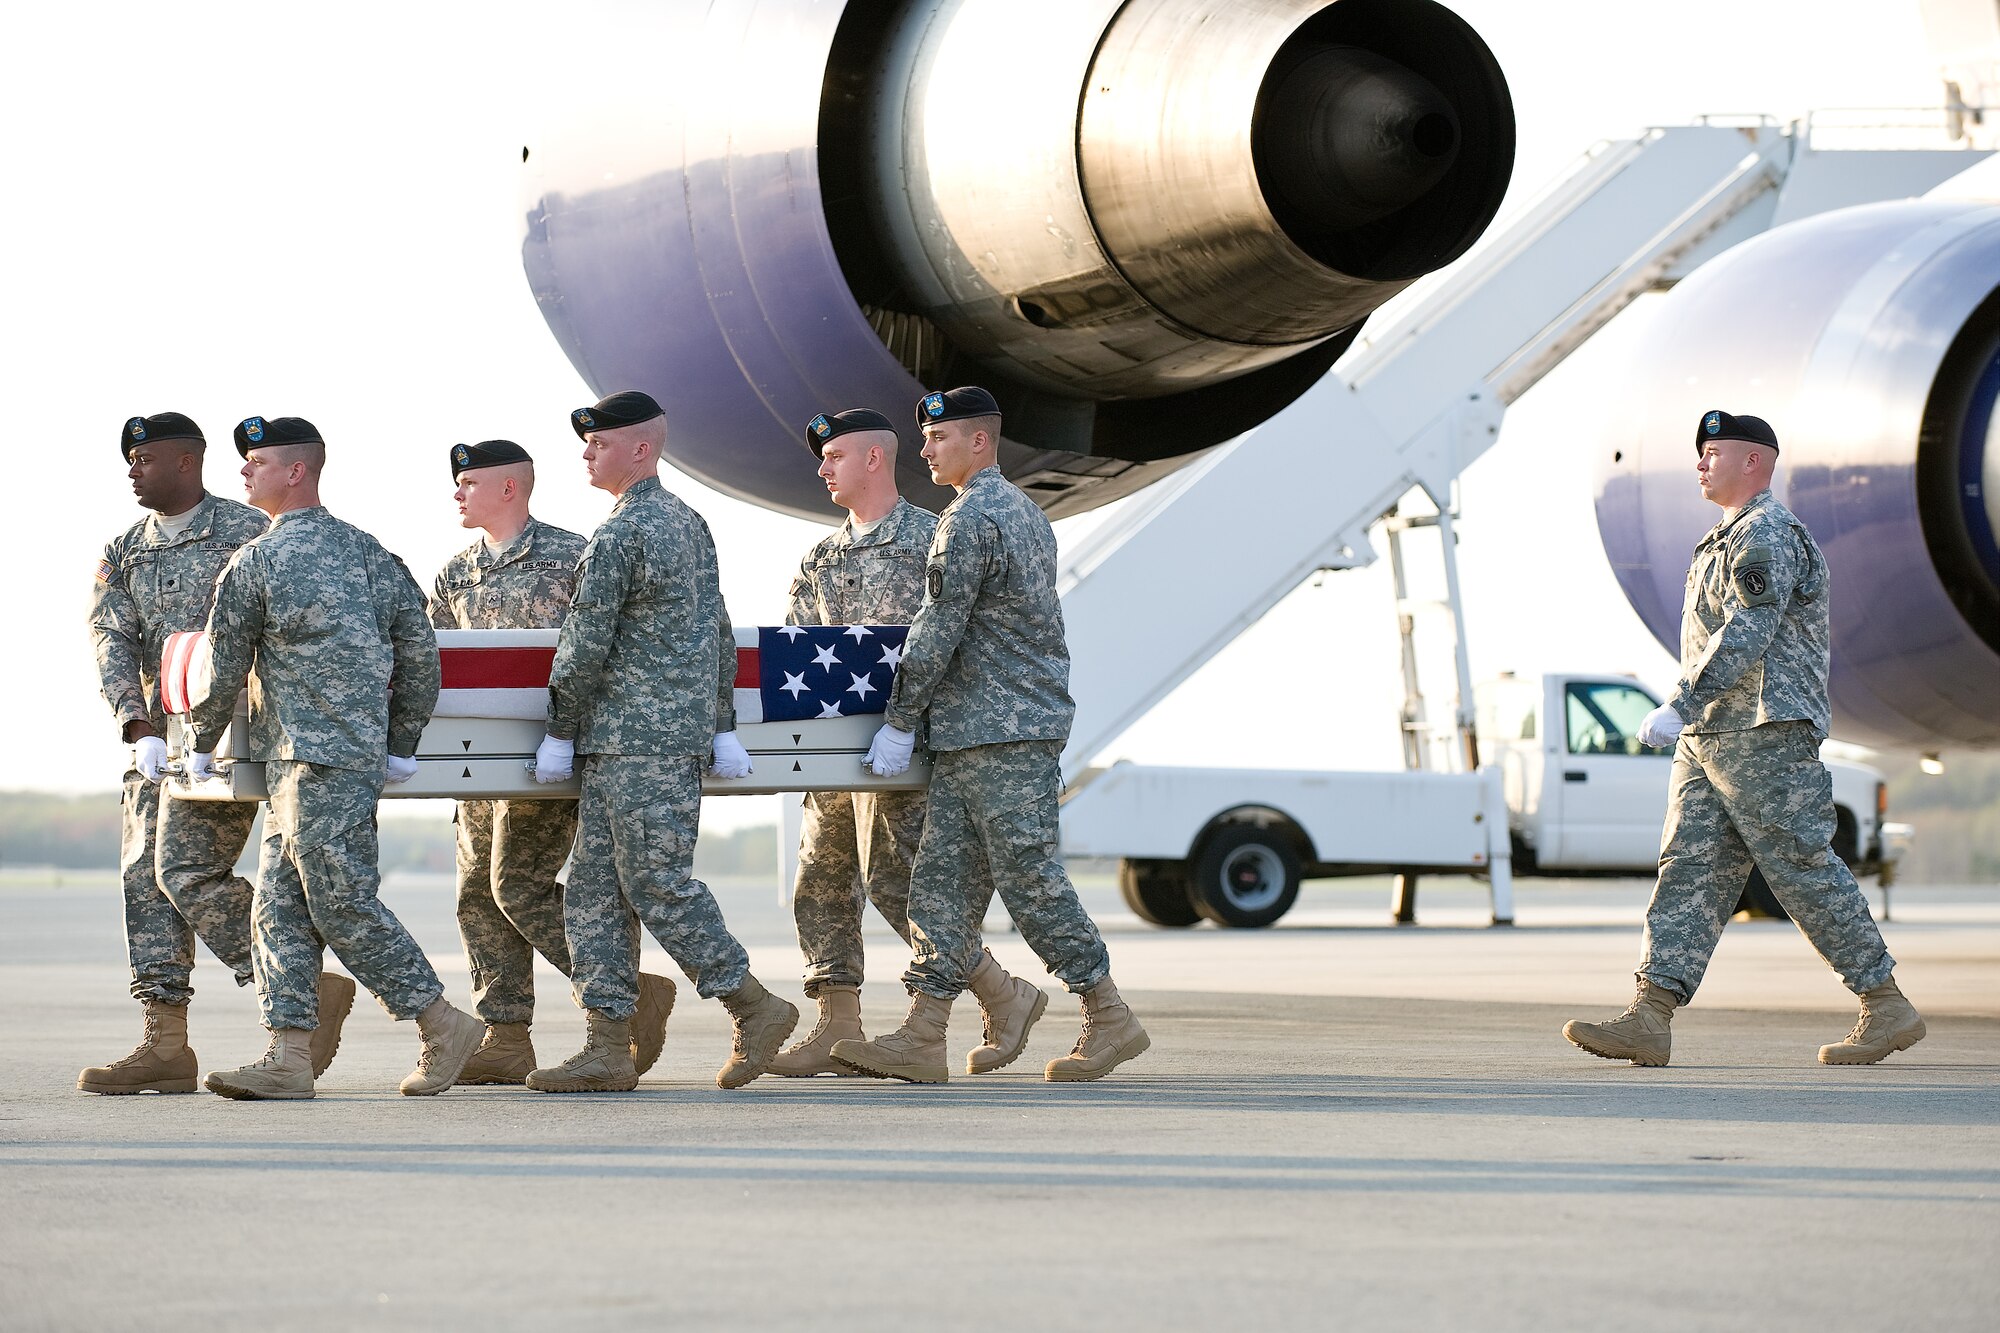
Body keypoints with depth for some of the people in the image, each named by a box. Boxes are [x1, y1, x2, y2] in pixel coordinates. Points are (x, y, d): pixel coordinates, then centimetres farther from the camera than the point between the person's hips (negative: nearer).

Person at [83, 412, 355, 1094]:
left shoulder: (247, 533, -3)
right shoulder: (124, 552, 15)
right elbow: (111, 640, 3)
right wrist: (140, 725, -12)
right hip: (159, 739, 7)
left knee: (188, 871, -16)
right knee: (144, 878, 2)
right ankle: (165, 1046, 4)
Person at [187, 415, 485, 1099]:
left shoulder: (255, 562, -6)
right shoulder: (366, 550, 14)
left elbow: (224, 665, 1)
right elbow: (420, 648, 12)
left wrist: (203, 745, 17)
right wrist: (402, 745, 18)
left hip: (315, 760, -8)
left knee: (342, 902, -5)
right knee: (280, 905, 7)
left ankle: (444, 1025, -1)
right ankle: (288, 1058, 3)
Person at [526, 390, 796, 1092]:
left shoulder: (616, 537, -13)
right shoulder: (690, 522, 16)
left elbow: (585, 647, -12)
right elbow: (720, 632, 18)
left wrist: (559, 734, -3)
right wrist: (723, 728, 20)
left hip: (634, 740, -10)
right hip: (683, 730, 10)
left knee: (660, 883, -6)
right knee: (594, 890, 8)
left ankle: (755, 1007, -1)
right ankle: (608, 1049, 6)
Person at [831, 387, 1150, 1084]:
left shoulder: (970, 517, -13)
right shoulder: (1024, 510, 19)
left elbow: (939, 632, -15)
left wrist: (900, 722, -8)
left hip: (1000, 733, -10)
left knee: (1028, 877, -6)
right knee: (943, 876, 5)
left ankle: (1111, 1019, 0)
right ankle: (922, 1038, 2)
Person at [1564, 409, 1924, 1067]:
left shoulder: (1768, 537, -11)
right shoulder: (1730, 538, 22)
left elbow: (1745, 639, -22)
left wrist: (1680, 706, -28)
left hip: (1764, 735, -10)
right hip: (1707, 739, 10)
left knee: (1805, 869, -6)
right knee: (1689, 868, 0)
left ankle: (1888, 1007, 2)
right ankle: (1650, 1019, -7)